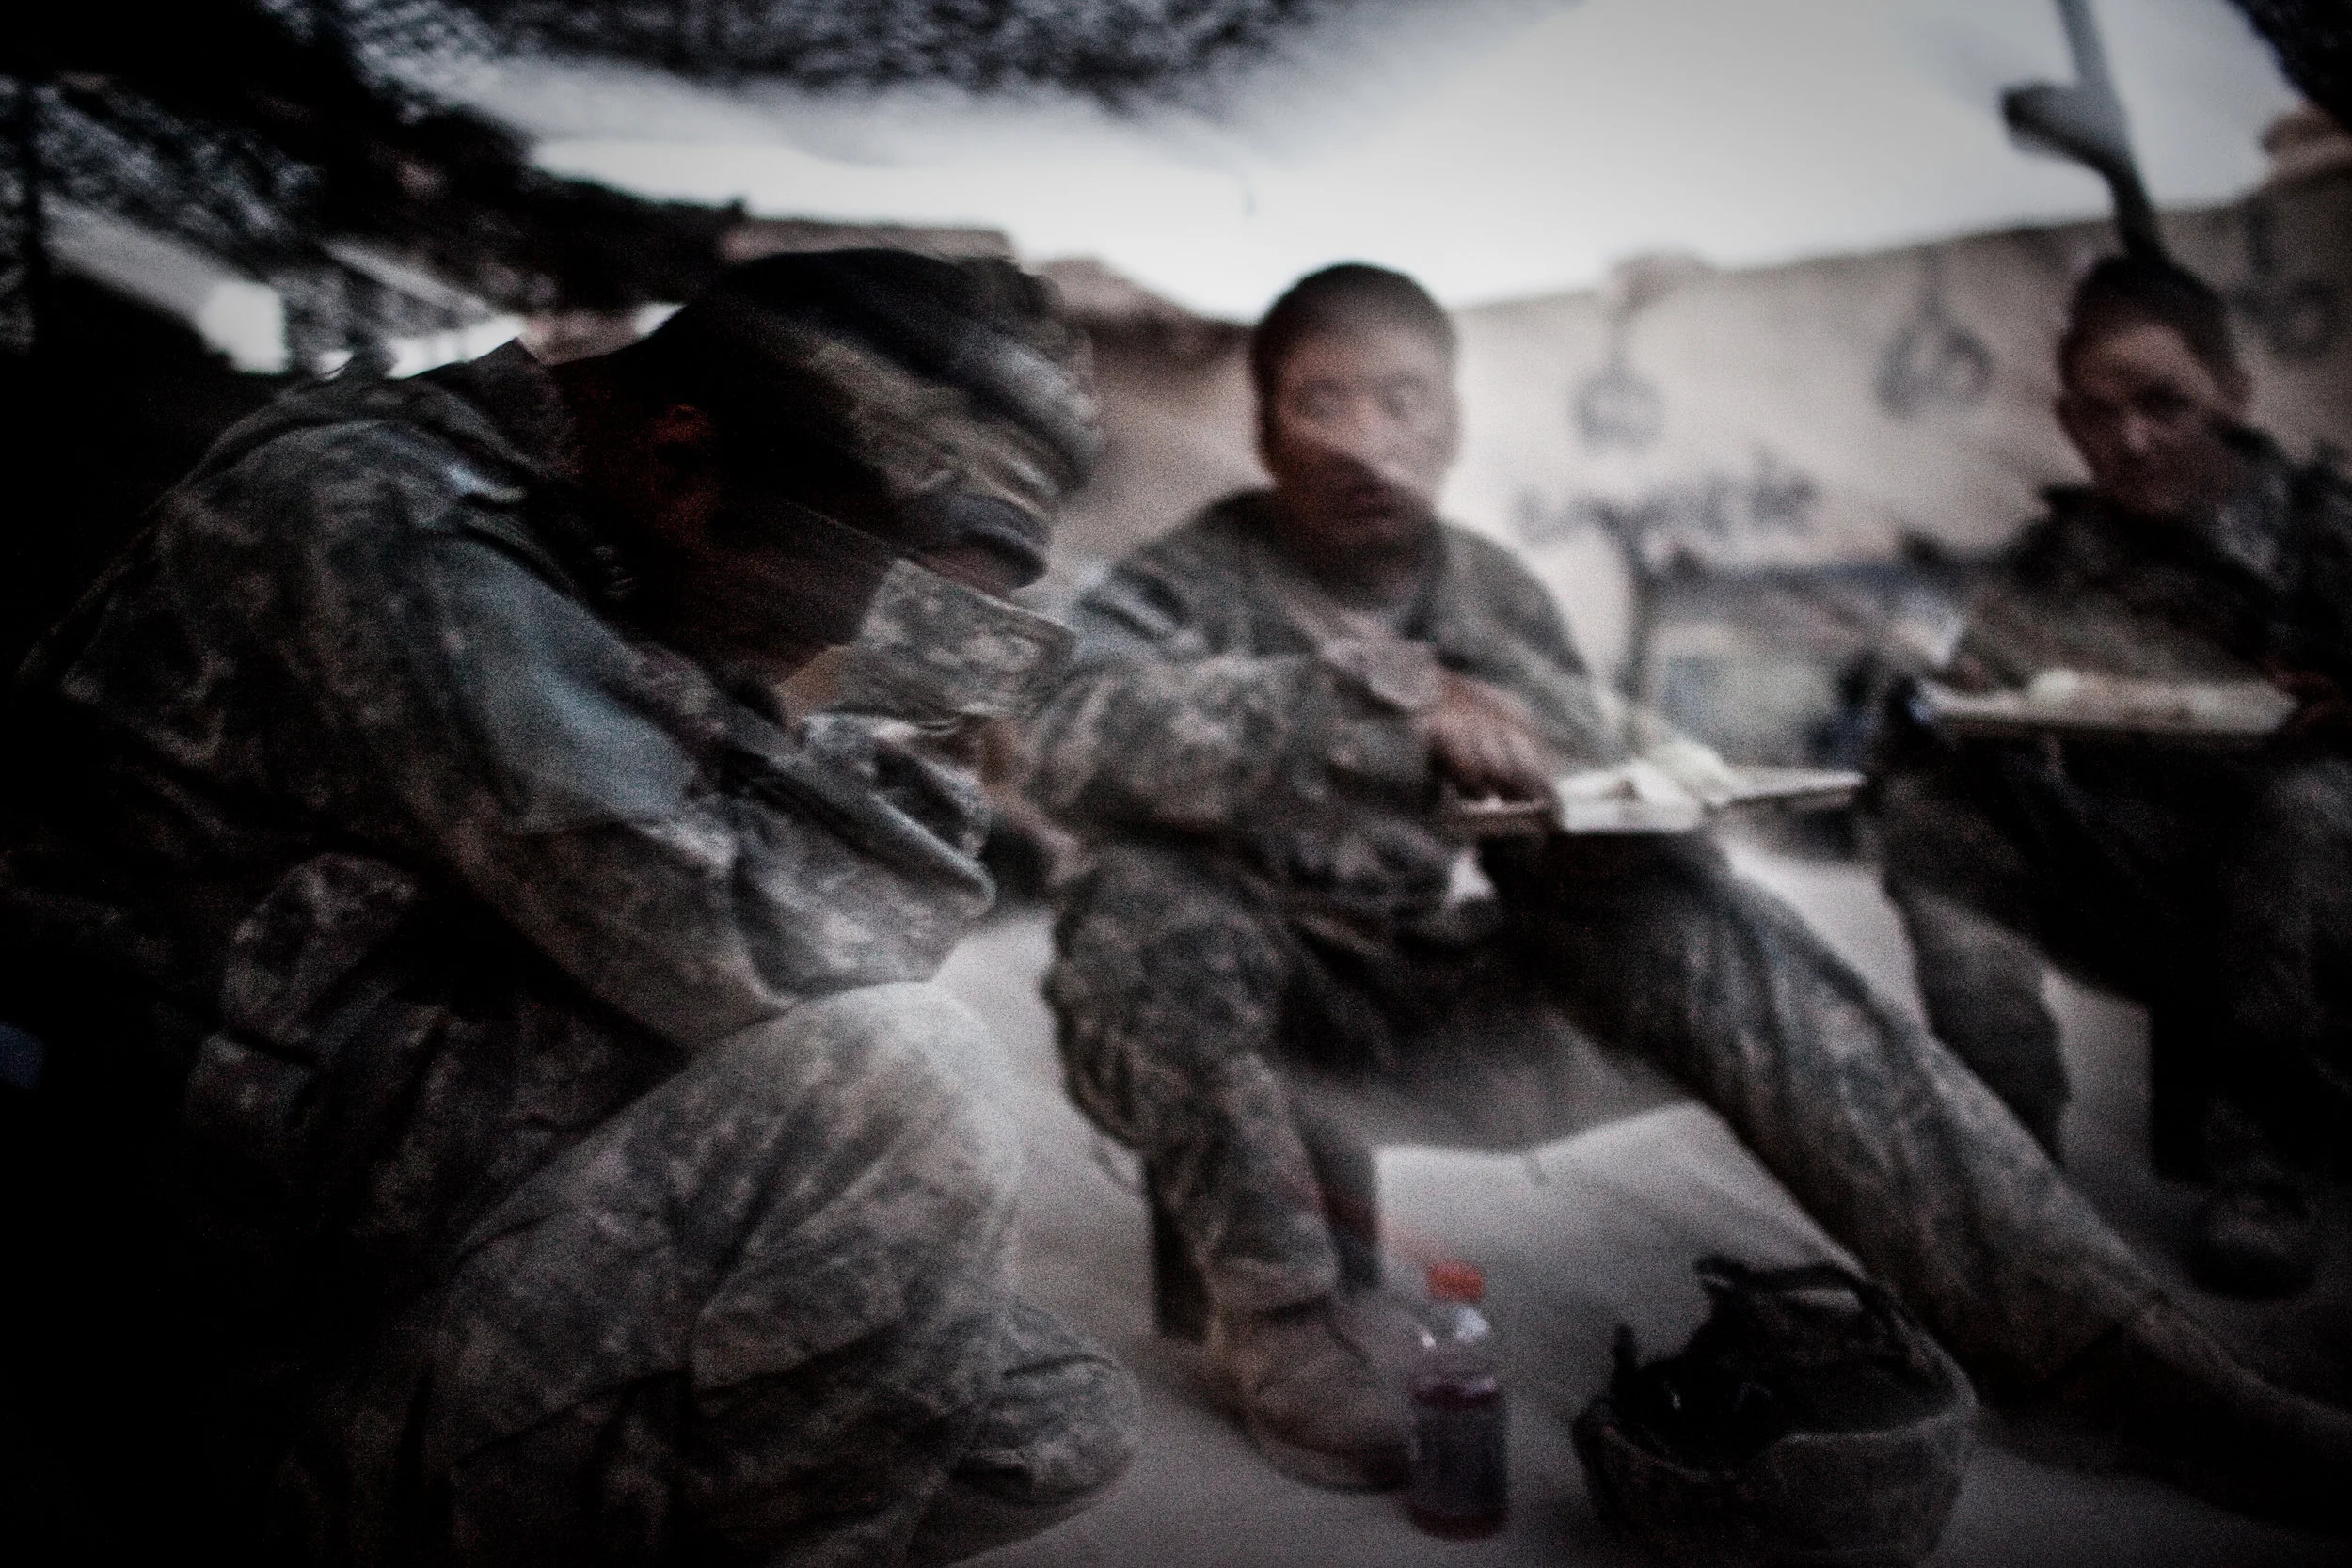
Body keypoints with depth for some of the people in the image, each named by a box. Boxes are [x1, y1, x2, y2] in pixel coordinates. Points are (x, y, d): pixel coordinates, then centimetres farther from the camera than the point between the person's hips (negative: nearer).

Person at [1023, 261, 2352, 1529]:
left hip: (1492, 980, 4)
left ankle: (2113, 1354, -25)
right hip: (1290, 992, -3)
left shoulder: (1503, 596, 11)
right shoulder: (1188, 586, -4)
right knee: (1146, 895, -34)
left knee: (1698, 916, -23)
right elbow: (1075, 737, -26)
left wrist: (1648, 777, -11)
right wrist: (1381, 692, -35)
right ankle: (1282, 1312, -18)